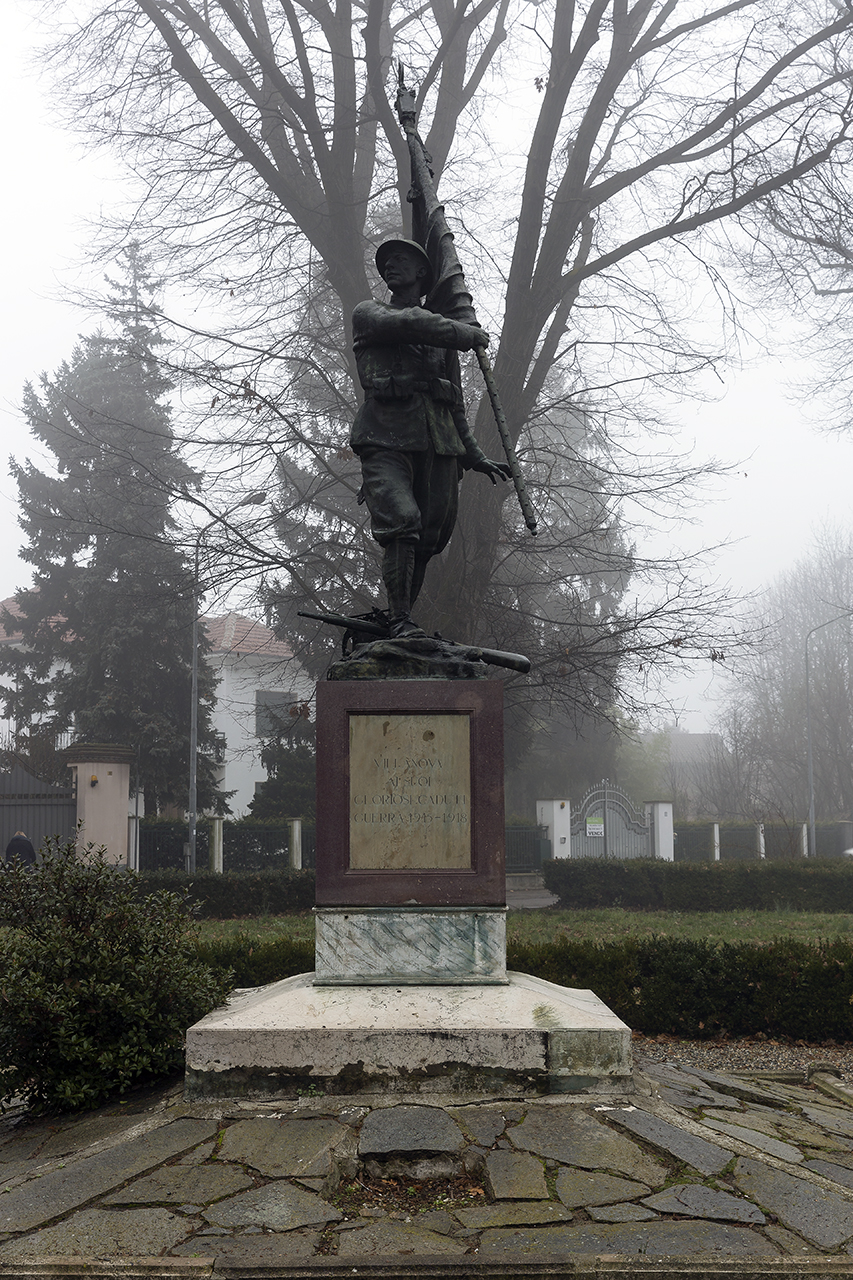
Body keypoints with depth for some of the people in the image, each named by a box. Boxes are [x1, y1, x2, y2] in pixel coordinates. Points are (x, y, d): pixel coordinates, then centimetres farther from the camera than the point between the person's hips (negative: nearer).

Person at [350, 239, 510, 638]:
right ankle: (399, 621, -21)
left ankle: (398, 617, 8)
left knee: (431, 536, -3)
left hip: (439, 441, 4)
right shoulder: (368, 313, 15)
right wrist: (468, 335, 3)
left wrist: (474, 457, 27)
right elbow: (408, 323, -7)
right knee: (401, 523, -22)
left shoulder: (444, 336, 26)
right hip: (386, 437, -4)